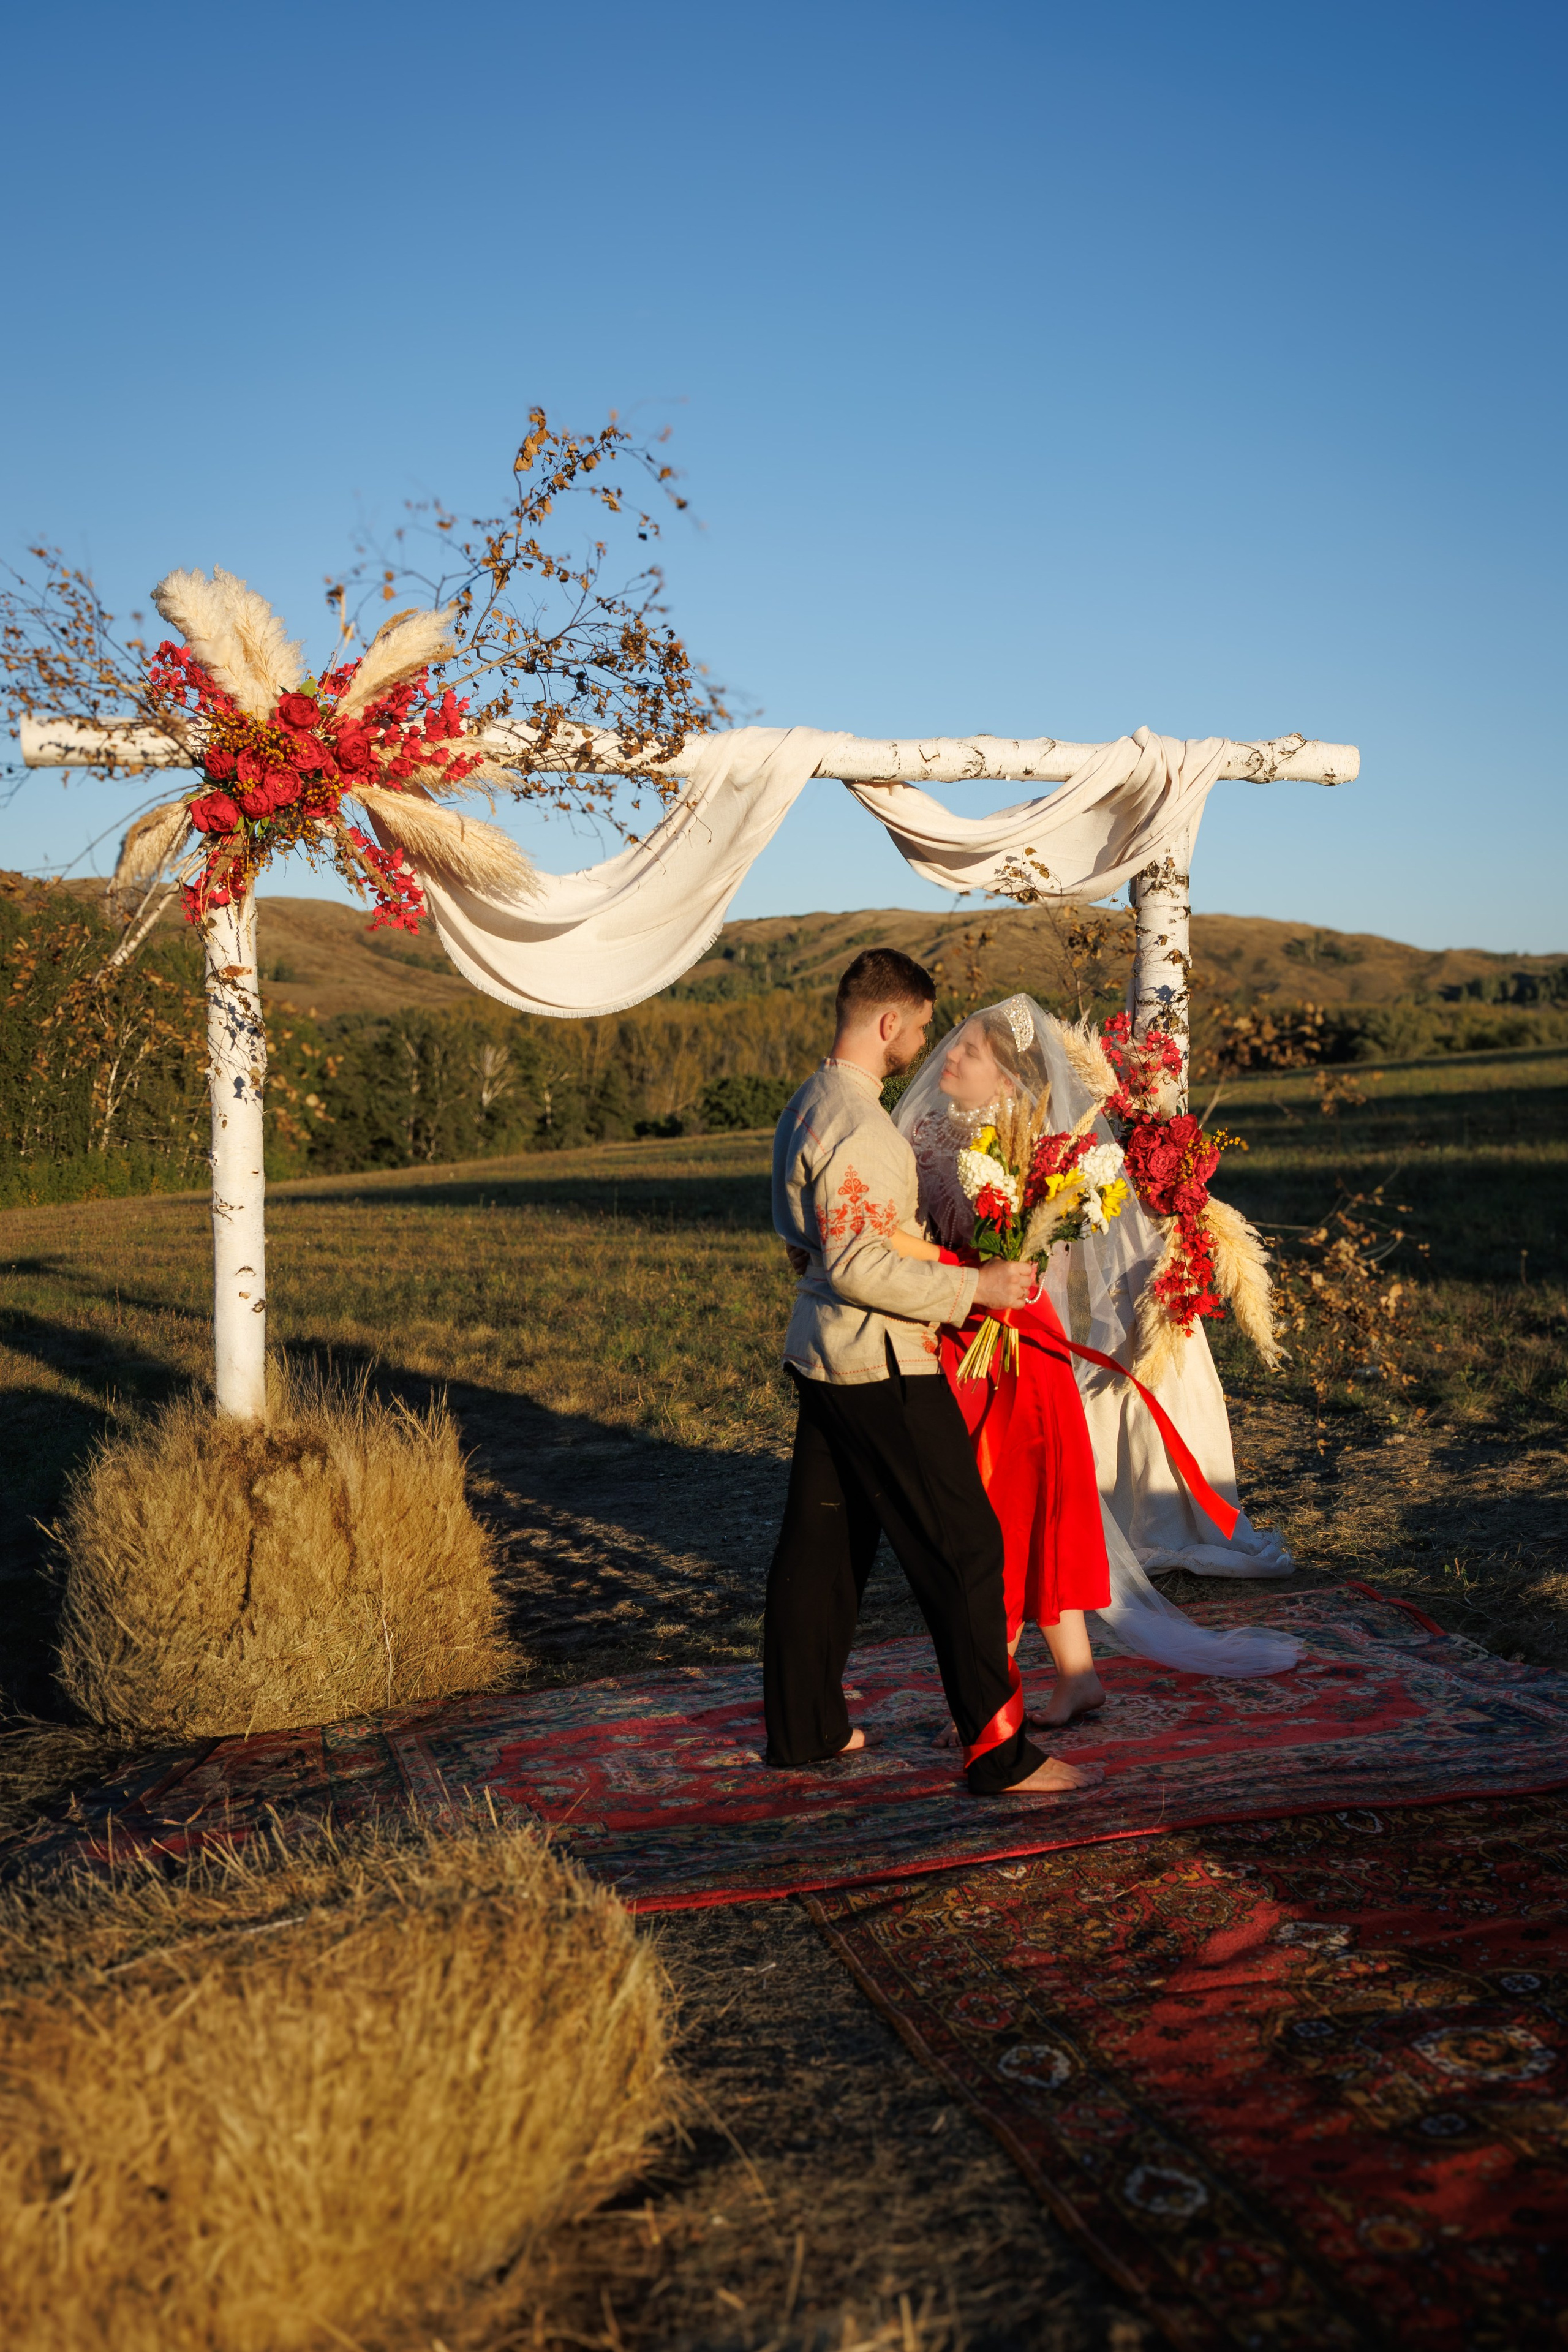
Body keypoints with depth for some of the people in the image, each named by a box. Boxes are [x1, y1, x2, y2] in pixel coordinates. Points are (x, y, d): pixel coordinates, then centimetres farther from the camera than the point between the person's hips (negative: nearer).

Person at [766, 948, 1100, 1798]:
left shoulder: (804, 1108, 12)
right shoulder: (856, 1125, -20)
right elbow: (858, 1266, -25)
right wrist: (973, 1287, -18)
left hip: (820, 1354, 10)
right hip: (878, 1364, -10)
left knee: (821, 1540, 17)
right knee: (963, 1546, -4)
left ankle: (803, 1724, 28)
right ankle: (998, 1752, 2)